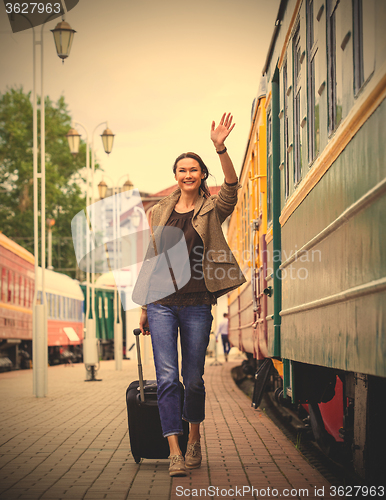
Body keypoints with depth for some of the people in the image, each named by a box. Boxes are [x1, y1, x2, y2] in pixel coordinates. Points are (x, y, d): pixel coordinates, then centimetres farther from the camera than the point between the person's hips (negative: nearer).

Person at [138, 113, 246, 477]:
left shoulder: (211, 210, 5)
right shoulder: (160, 213, 12)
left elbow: (232, 187, -17)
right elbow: (151, 259, 15)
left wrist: (220, 148, -32)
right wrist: (144, 307, 12)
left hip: (196, 303, -1)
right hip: (162, 302, 1)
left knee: (193, 378, 6)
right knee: (167, 378, -8)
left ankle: (194, 440, 27)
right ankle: (174, 452, -8)